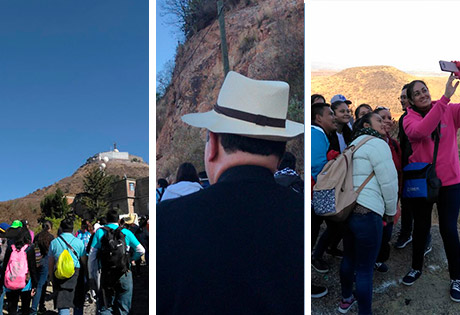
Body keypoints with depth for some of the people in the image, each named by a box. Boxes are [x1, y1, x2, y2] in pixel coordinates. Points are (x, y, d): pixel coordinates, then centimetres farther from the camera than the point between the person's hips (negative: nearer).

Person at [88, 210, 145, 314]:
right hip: (124, 274, 0)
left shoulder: (99, 232, 2)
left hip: (105, 274, 0)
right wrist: (131, 259, 21)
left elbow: (92, 255, -1)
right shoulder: (126, 232, 2)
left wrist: (91, 275, 5)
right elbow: (141, 250, 4)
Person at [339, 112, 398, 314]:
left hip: (346, 208, 9)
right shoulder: (377, 144, -8)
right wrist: (391, 210, 5)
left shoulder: (353, 145, 20)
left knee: (349, 258, 24)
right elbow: (389, 182, -10)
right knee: (365, 269, 1)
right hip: (367, 212, -9)